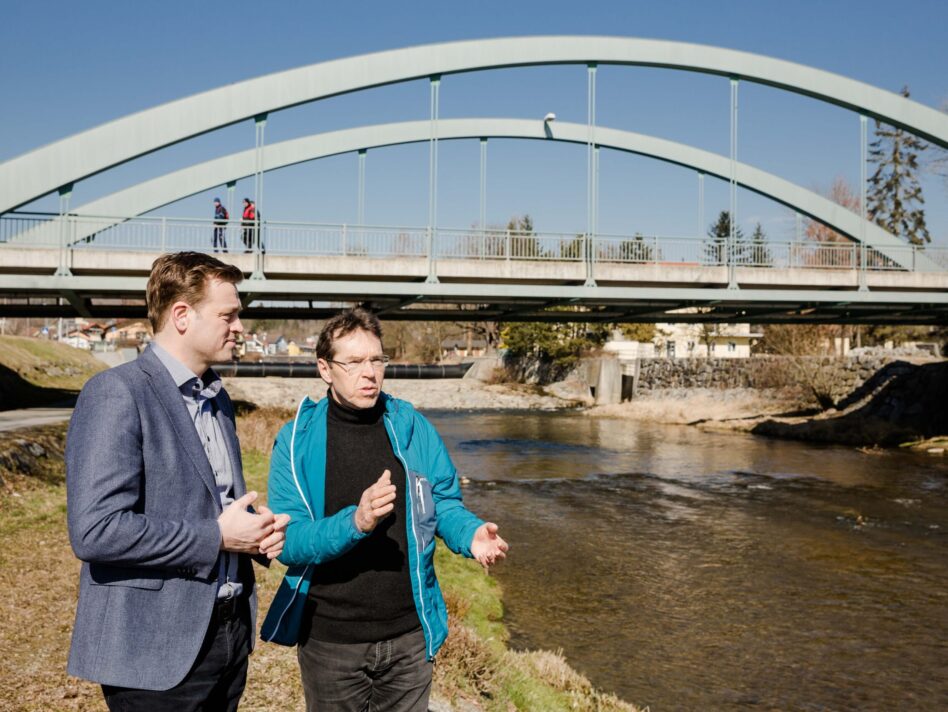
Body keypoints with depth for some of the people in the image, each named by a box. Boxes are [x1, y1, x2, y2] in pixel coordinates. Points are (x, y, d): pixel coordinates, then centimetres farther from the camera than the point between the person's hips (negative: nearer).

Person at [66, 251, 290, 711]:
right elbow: (94, 530, -23)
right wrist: (216, 536, -17)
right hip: (157, 651, -8)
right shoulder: (117, 394, -15)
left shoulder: (215, 397, 12)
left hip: (228, 631, 8)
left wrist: (258, 527, 2)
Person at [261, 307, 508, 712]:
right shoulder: (297, 440, -9)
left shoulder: (413, 428, -2)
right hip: (329, 638, -1)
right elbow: (287, 539, -15)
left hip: (408, 634, 2)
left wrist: (472, 534, -17)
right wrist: (356, 522, -32)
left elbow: (444, 503, 5)